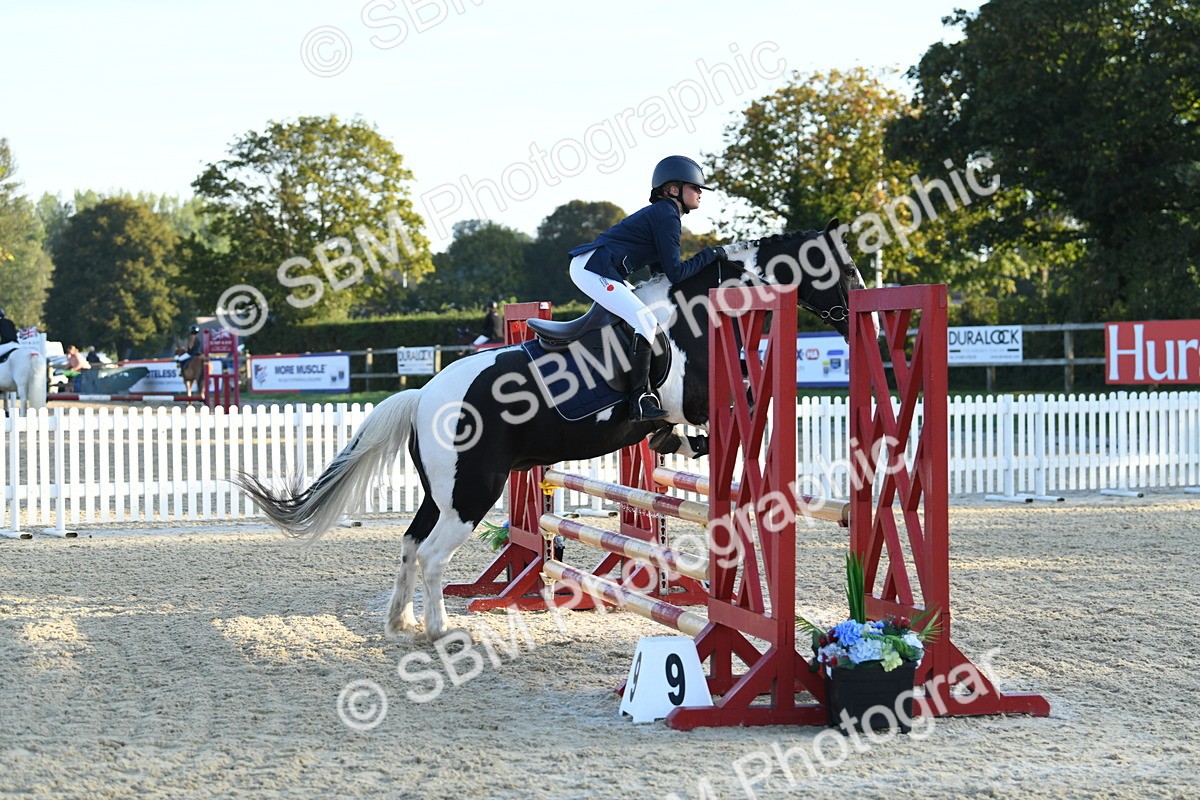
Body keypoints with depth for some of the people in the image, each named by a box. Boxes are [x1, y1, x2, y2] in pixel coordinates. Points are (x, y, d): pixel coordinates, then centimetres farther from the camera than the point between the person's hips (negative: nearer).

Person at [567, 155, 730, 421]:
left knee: (645, 316, 21)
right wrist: (709, 255, -4)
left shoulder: (661, 213, 21)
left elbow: (659, 268, 24)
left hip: (589, 266, 11)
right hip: (594, 270, -11)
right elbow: (675, 273, -14)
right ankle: (640, 400, -22)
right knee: (645, 321, -18)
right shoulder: (667, 217, -11)